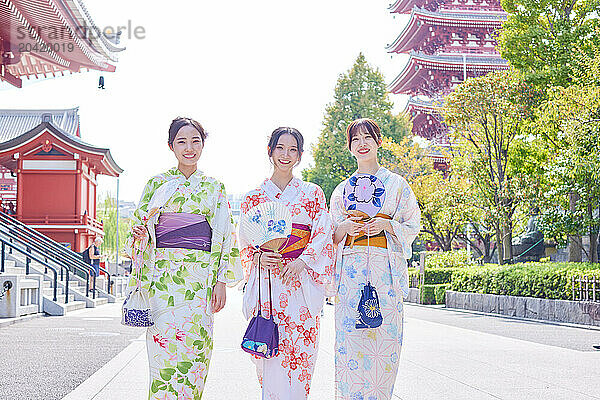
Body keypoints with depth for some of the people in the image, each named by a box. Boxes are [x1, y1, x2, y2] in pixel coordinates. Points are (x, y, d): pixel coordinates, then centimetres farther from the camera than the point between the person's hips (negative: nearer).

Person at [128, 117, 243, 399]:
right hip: (163, 274, 0)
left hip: (200, 277, 0)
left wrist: (222, 282, 0)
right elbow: (140, 226, 15)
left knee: (193, 344, -5)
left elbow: (225, 237, 8)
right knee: (164, 344, -8)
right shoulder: (156, 184, 11)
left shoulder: (215, 188, 12)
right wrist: (139, 234, -10)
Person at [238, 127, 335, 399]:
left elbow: (323, 234, 2)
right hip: (266, 281, 0)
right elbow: (245, 242, 12)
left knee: (300, 351, -4)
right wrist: (258, 257, -10)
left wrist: (301, 261, -14)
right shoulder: (254, 197, 12)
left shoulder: (312, 193, 10)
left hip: (301, 281, 0)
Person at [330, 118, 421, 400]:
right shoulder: (342, 189, 17)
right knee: (350, 342, -7)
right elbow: (333, 236, 18)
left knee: (383, 339, -6)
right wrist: (345, 227, -3)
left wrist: (386, 224, -10)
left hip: (385, 271, -1)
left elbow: (412, 226, 8)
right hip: (350, 271, 2)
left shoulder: (396, 184, 11)